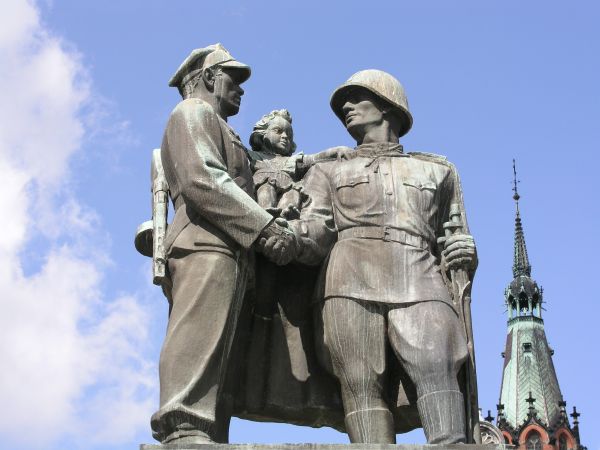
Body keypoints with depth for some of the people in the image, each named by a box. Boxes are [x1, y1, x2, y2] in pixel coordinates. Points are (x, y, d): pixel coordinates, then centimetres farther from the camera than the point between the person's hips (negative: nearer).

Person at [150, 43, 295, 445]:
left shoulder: (215, 128, 39)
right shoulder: (194, 112, 8)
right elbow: (201, 180, -10)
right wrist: (264, 224, -16)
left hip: (227, 252, 10)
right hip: (207, 245, -10)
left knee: (214, 356, -2)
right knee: (200, 335, -25)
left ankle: (207, 439, -9)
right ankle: (184, 428, -38)